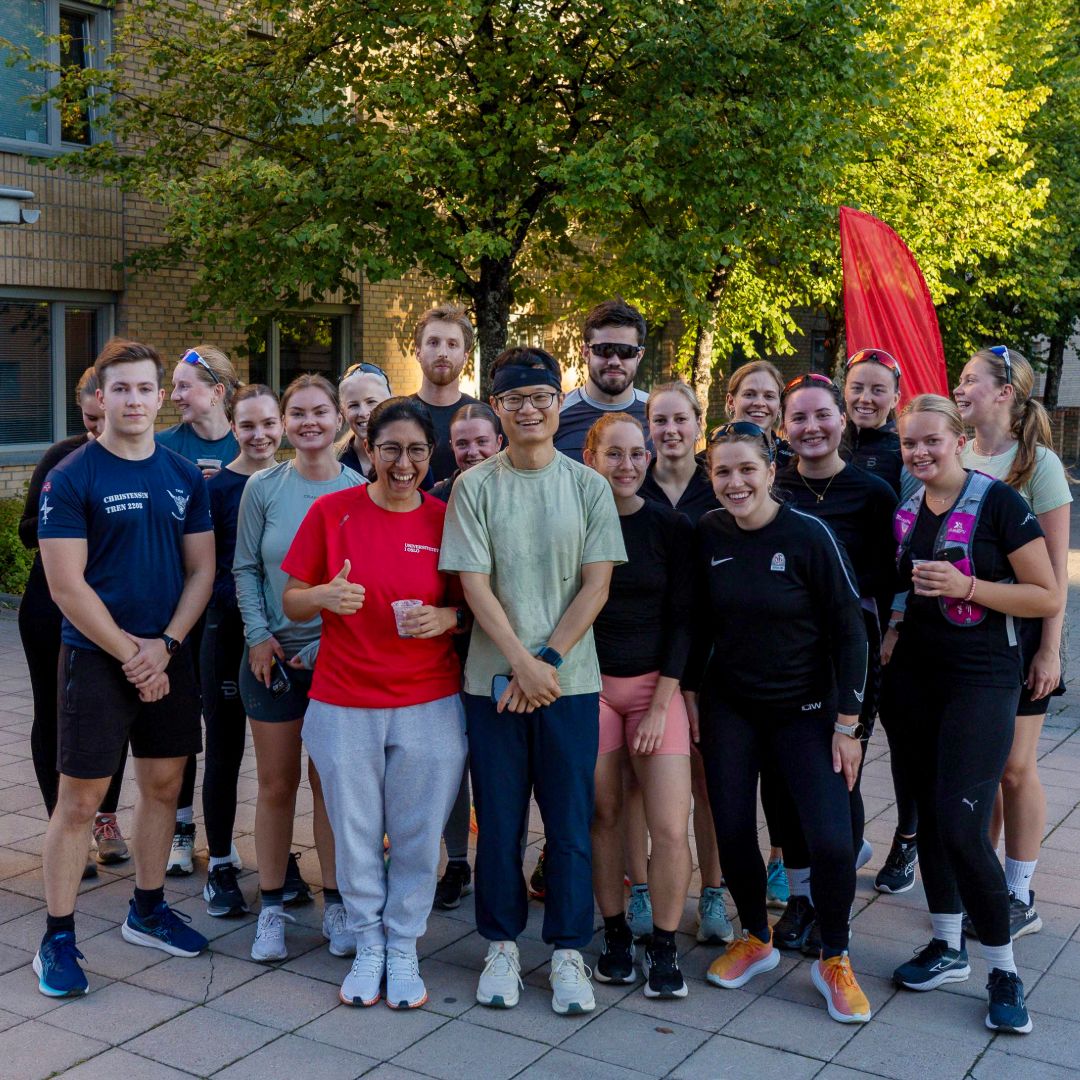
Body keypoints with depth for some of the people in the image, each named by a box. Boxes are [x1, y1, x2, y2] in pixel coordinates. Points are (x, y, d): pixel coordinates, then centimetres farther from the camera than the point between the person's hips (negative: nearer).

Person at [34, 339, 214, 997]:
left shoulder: (184, 476, 6)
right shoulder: (71, 478, -8)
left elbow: (201, 570, 6)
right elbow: (67, 585, -12)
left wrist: (164, 646, -7)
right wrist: (130, 654, -13)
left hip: (168, 656, 5)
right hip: (96, 656, -5)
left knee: (164, 783, 13)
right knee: (80, 799, 0)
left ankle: (148, 911, 30)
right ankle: (58, 939, 12)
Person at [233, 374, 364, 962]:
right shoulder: (263, 487, 0)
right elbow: (245, 568, 3)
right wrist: (258, 635, -7)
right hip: (274, 657, 1)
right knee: (276, 784, 8)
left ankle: (334, 901, 22)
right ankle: (272, 905, 21)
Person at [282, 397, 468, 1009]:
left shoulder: (447, 520, -1)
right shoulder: (332, 512, -2)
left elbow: (472, 607, 7)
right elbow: (292, 603, 2)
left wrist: (444, 618, -15)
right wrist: (325, 595, -19)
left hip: (429, 706, 0)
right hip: (344, 705, 0)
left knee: (418, 834, 9)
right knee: (356, 833, 10)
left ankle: (404, 947, 29)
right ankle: (368, 946, 30)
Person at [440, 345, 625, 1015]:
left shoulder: (589, 486, 3)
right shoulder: (475, 486, 1)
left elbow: (597, 585, -1)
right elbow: (474, 584, -5)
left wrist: (548, 660, -10)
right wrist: (522, 663, -14)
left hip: (571, 679, 0)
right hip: (494, 678, 0)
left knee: (571, 820, 6)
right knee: (499, 819, 8)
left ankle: (568, 951, 21)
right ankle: (503, 945, 25)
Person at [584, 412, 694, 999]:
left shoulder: (672, 527, -1)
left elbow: (682, 619, -1)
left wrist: (661, 704, -6)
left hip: (656, 685, 0)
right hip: (591, 684, 0)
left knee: (670, 827, -6)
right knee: (603, 816, 4)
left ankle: (663, 949, 11)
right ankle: (615, 934, 22)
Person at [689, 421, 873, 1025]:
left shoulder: (809, 534, -14)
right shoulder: (708, 534, -3)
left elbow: (850, 632, -10)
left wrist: (847, 723, -11)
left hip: (804, 709, -3)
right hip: (729, 708, 3)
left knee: (832, 840, -12)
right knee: (732, 831, 3)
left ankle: (835, 961, 13)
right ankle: (756, 940, 30)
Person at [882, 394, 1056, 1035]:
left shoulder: (998, 502, -10)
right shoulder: (905, 512, 7)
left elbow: (1049, 598, -11)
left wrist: (967, 586, -22)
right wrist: (893, 633, 5)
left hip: (983, 681, -6)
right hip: (915, 678, 6)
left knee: (962, 826, -12)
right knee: (929, 814, 11)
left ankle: (1004, 971, 5)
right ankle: (948, 947, 28)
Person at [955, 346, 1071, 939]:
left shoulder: (1038, 462, -9)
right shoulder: (956, 459, 5)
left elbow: (1055, 567, -9)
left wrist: (1050, 649, -13)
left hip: (1016, 629, -4)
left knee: (1015, 768, 4)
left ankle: (1020, 898, 18)